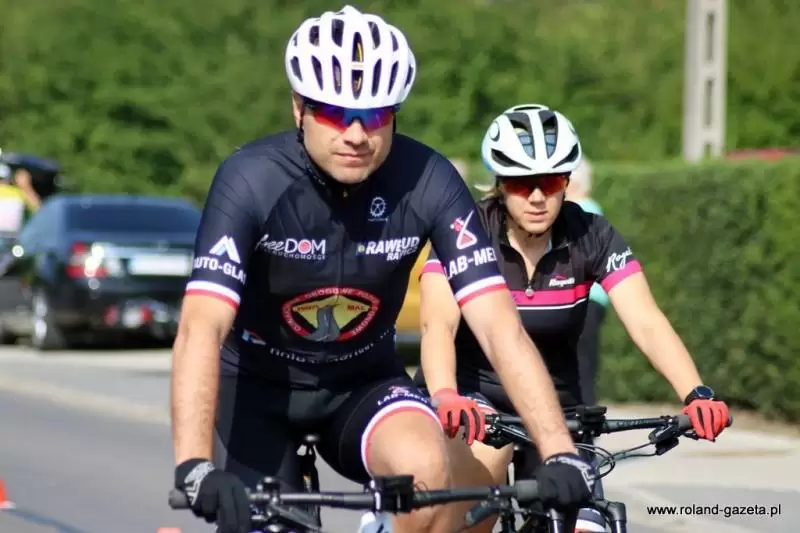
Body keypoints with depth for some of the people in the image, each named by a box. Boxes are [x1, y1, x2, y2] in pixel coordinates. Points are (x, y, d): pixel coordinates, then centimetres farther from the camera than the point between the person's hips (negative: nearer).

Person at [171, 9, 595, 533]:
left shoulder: (428, 182, -20)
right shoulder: (252, 179, -26)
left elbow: (500, 327, -24)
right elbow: (202, 329, -36)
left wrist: (561, 452, -35)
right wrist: (194, 467, -50)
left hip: (361, 381, 1)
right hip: (257, 382, -1)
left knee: (426, 469, -29)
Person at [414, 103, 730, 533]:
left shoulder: (591, 237, -11)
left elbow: (647, 323, -21)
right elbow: (437, 325, -31)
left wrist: (697, 395, -38)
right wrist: (445, 398, -51)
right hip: (474, 390, -3)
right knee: (483, 455, -35)